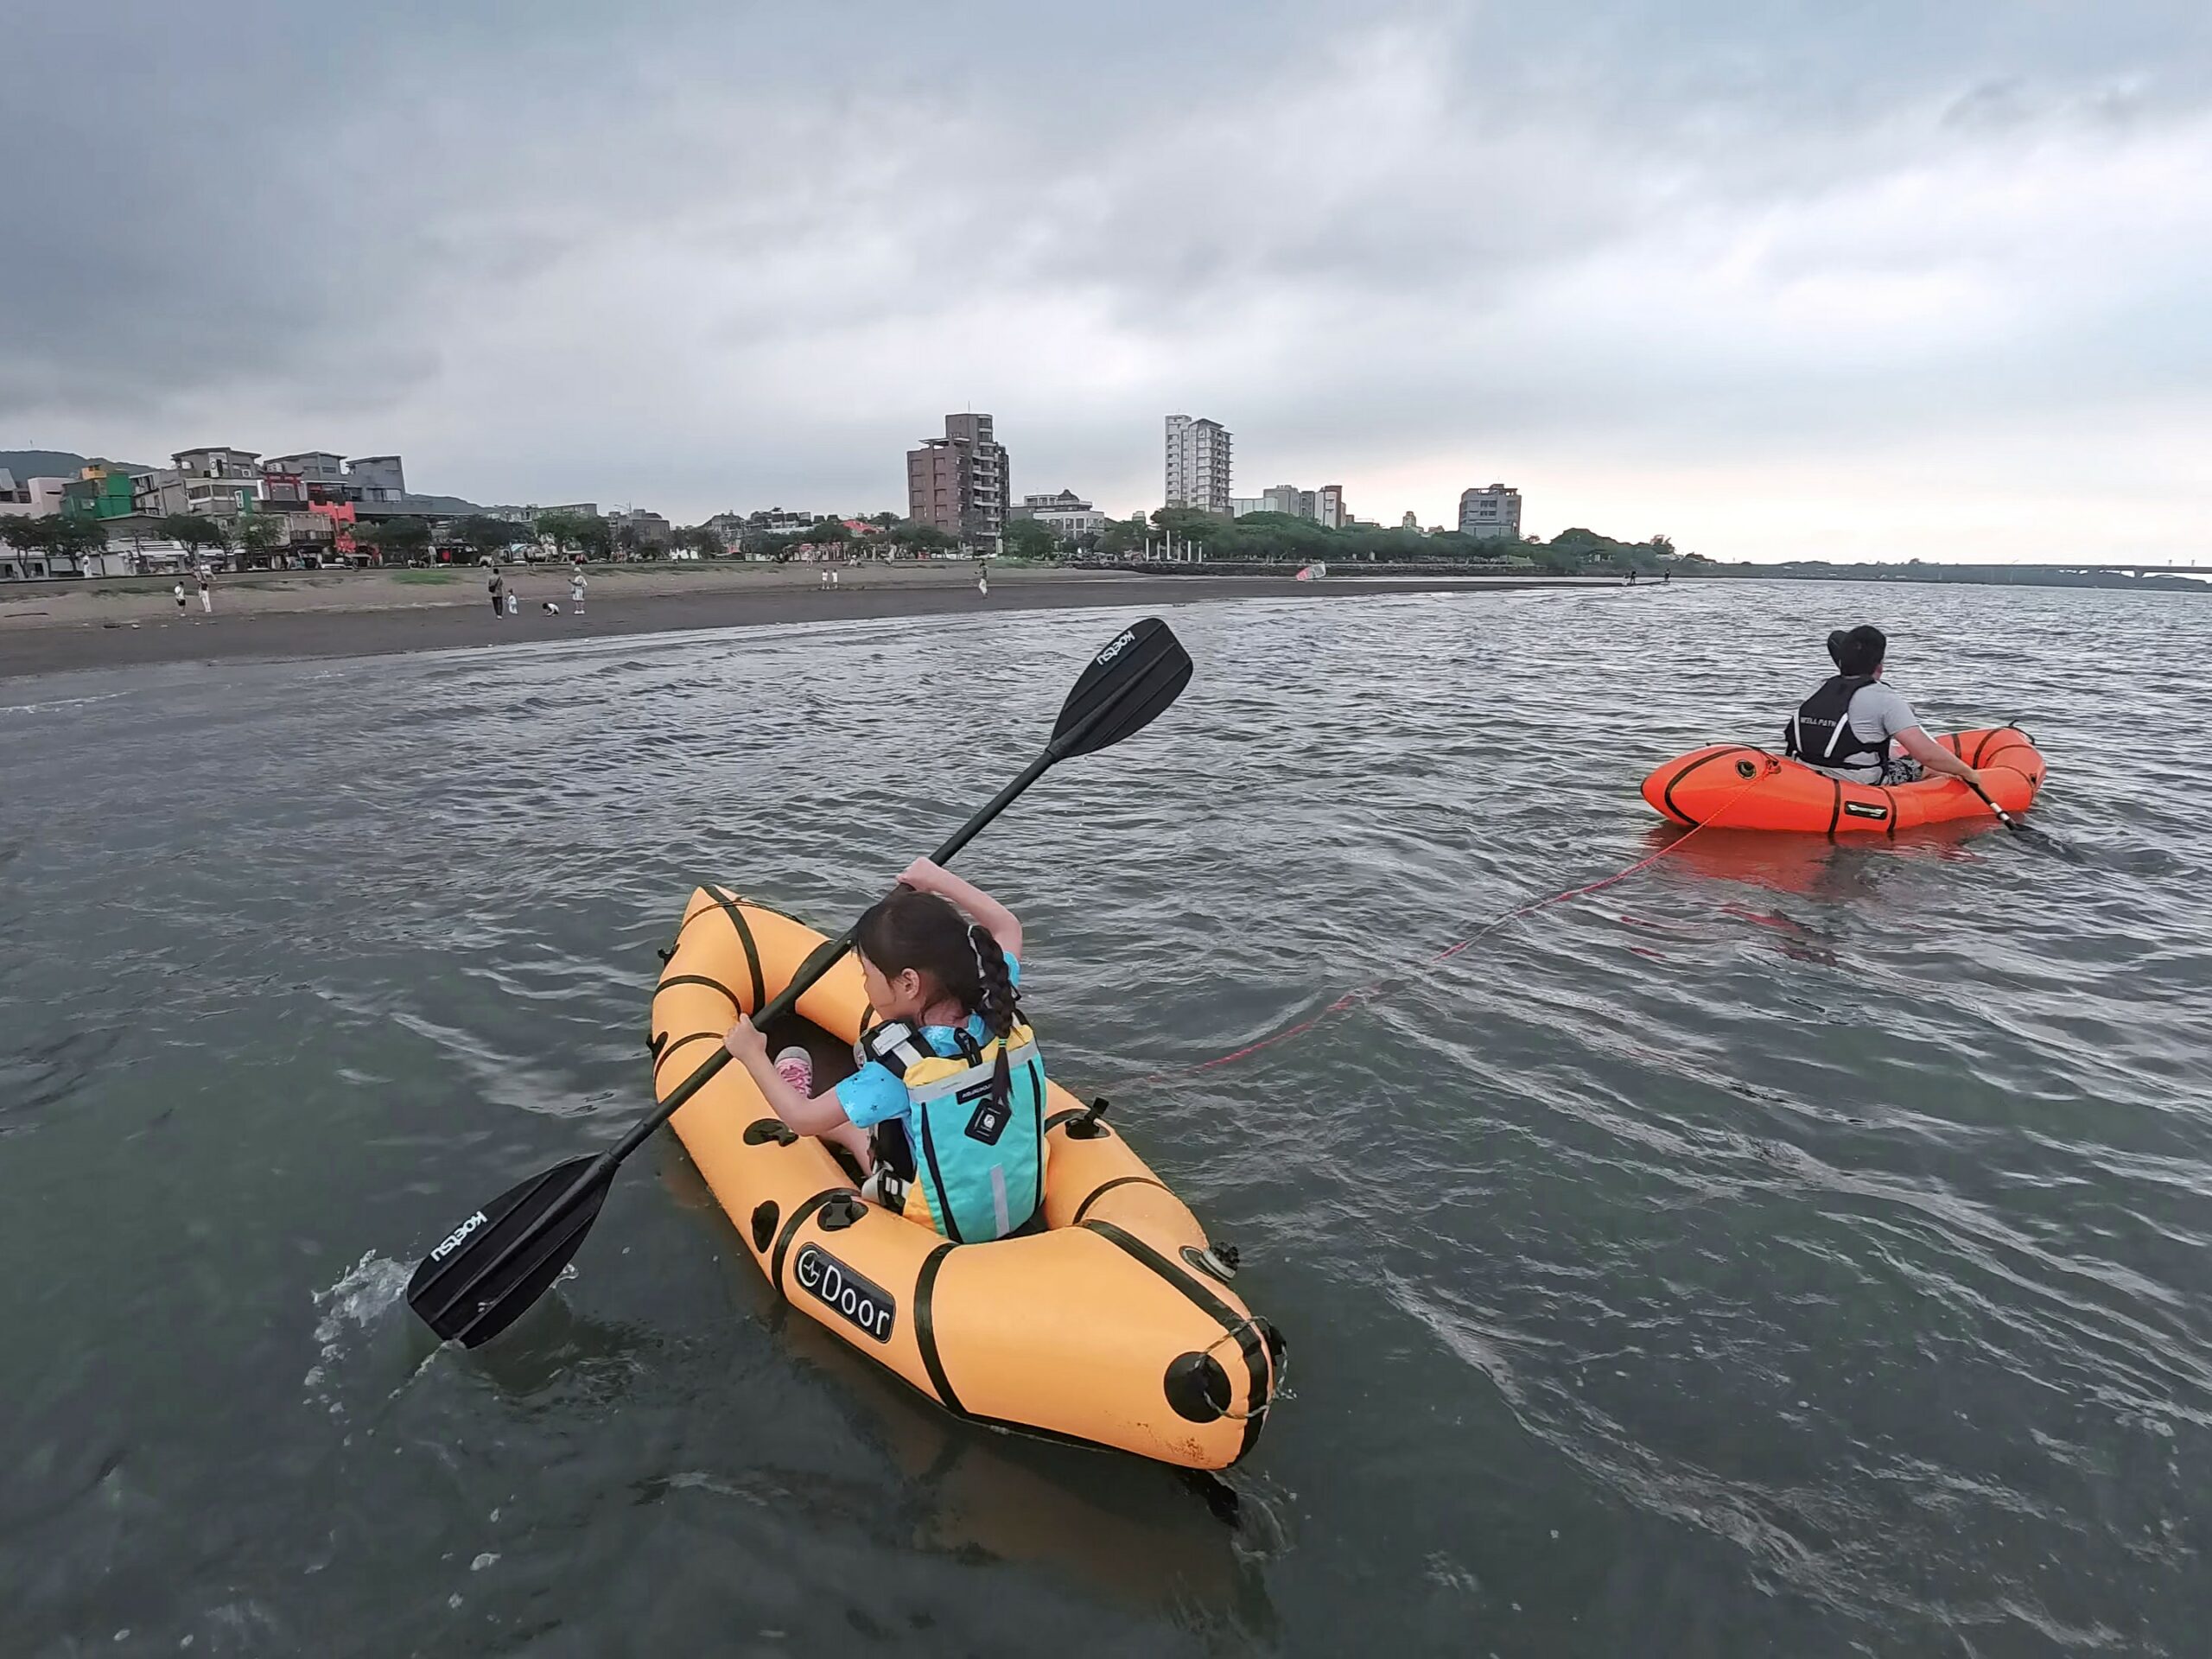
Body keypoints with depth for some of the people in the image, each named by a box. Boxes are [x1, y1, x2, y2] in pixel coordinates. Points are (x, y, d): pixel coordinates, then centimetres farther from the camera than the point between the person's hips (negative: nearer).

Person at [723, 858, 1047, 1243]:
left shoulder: (900, 1070, -29)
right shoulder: (1002, 1015, -15)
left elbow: (804, 1119, -15)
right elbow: (1007, 927, 5)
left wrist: (753, 1055, 0)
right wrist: (938, 879, 8)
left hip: (946, 1228, -4)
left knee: (854, 1129, 21)